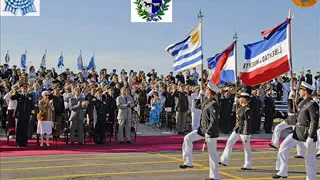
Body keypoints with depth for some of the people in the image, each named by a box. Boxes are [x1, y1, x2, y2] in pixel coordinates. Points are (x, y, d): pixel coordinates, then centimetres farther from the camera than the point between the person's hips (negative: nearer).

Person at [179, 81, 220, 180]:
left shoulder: (213, 104, -21)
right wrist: (200, 94, 16)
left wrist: (207, 133, -22)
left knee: (212, 153, 0)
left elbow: (214, 121, -25)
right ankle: (189, 162, 12)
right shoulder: (207, 102, 8)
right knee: (188, 138, 6)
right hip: (203, 128, 10)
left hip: (211, 131, -10)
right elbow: (197, 106, 24)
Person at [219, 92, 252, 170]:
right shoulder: (241, 107, 9)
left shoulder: (247, 109, -18)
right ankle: (224, 161, 6)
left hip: (244, 131, -9)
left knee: (246, 148, 3)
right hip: (237, 129, 9)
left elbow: (248, 122, -19)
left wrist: (246, 134, -20)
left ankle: (248, 166, 15)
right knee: (229, 143, 3)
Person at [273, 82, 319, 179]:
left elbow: (315, 122, -22)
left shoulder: (312, 104, -18)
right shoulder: (302, 103, 9)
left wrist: (310, 138, -23)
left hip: (307, 134, -8)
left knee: (310, 158, 4)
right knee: (283, 147, 0)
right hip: (297, 131, 8)